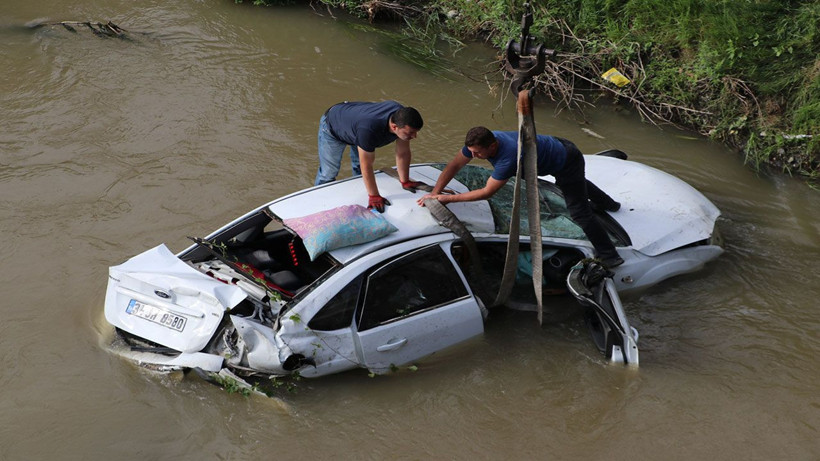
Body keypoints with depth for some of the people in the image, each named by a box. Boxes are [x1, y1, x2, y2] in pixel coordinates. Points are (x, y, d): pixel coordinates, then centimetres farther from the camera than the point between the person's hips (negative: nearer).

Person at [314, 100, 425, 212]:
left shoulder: (402, 117, -30)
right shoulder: (369, 129, -51)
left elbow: (403, 153, -17)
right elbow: (367, 166, -40)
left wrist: (405, 182, -11)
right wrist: (374, 196, -34)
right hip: (331, 127, -6)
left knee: (359, 168, 15)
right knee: (328, 173, -2)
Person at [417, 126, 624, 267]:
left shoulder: (509, 157, -44)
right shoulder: (479, 142, -22)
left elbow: (487, 192, -39)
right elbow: (454, 166, -14)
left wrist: (449, 198, -35)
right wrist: (435, 193, -23)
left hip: (567, 161, -9)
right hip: (556, 145, 9)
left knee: (580, 213, -8)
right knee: (579, 184, 36)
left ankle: (610, 257, 3)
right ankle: (609, 204, 64)